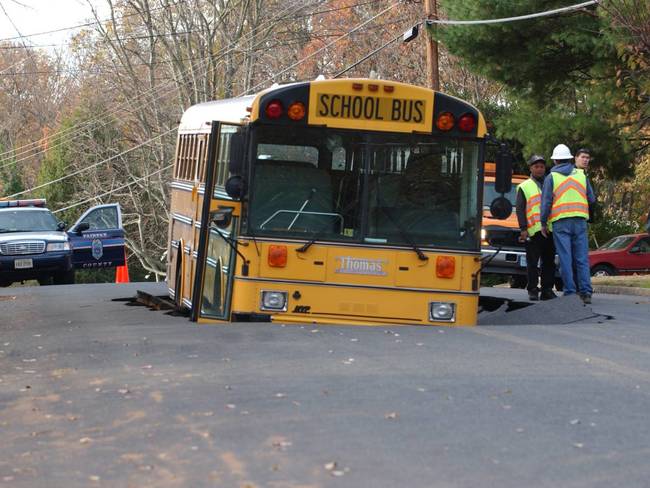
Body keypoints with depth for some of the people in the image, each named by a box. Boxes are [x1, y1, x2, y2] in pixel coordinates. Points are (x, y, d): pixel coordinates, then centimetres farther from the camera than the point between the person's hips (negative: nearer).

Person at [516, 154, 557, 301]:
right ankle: (533, 290, 2)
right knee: (532, 263, -2)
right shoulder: (524, 187, 8)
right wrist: (523, 229, -9)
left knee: (549, 262, 5)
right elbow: (520, 209, 2)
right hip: (533, 231, -3)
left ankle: (547, 290, 11)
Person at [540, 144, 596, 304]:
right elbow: (592, 199, 13)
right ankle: (586, 292, -2)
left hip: (560, 222, -2)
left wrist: (543, 223, 7)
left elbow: (546, 202, -1)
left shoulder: (551, 177, 3)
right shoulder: (581, 175, 11)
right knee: (582, 258, 3)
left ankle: (570, 291, -3)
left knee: (565, 258, -1)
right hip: (580, 221, 2)